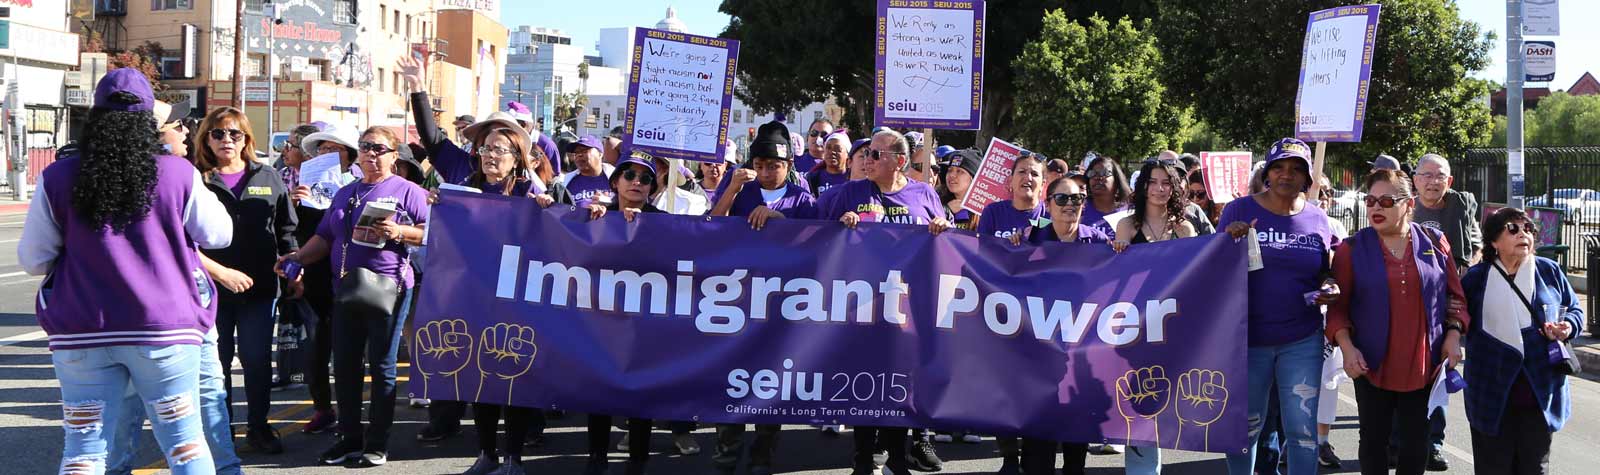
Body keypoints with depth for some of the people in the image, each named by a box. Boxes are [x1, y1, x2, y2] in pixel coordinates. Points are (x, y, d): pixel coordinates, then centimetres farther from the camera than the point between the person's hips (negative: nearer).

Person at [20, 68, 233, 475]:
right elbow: (218, 235, 4)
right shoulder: (178, 174, -7)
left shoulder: (58, 179, -2)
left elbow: (32, 260, 2)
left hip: (83, 336, 1)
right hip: (166, 332, -1)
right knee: (184, 440, 9)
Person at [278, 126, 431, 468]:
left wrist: (399, 232, -21)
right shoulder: (345, 193, 17)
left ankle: (377, 444, 8)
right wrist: (297, 257, 4)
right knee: (344, 366, 7)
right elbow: (325, 237, 18)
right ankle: (350, 439, 18)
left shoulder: (407, 191, -1)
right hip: (346, 287, 6)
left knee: (381, 367, 1)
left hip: (387, 288, -6)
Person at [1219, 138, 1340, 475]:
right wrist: (1231, 241, -20)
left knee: (1303, 430, 3)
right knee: (1245, 426, 11)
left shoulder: (1318, 220, 3)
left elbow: (1328, 272, 15)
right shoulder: (1240, 210, -4)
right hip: (1246, 338, -1)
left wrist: (1331, 291, -7)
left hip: (1302, 341, 1)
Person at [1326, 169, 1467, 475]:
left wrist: (1453, 335, 0)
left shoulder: (1434, 243, 3)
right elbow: (1338, 305, -2)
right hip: (1372, 366, -1)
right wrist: (1346, 346, -14)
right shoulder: (1352, 249, -2)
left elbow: (1454, 295, 10)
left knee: (1416, 441, 8)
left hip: (1423, 365, 1)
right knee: (1374, 439, 8)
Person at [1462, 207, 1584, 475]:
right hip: (1493, 394, -1)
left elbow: (1574, 309, 14)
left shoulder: (1550, 272, 5)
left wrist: (1568, 327, -5)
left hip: (1541, 392, 1)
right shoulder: (1476, 278, 1)